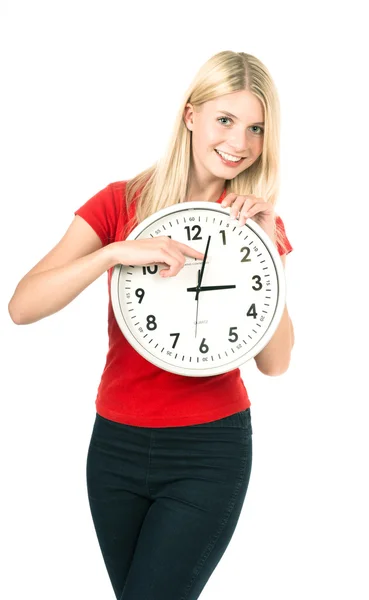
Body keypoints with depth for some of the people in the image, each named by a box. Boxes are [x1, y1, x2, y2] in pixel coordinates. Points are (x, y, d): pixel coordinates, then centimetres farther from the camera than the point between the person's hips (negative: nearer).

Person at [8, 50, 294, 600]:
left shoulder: (259, 224, -1)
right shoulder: (122, 203, -4)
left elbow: (274, 362, -8)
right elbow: (23, 306, -16)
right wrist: (117, 252, -28)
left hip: (210, 451, -1)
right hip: (117, 444, 2)